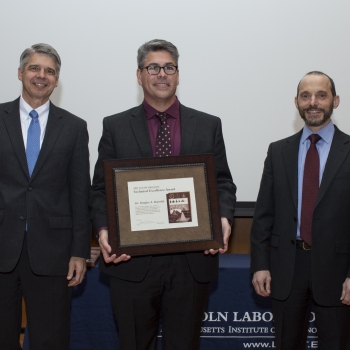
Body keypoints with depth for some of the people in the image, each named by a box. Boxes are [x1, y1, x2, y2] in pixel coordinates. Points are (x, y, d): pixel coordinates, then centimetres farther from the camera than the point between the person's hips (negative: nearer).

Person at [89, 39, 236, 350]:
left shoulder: (208, 126, 8)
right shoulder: (115, 127, 6)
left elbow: (223, 183, 8)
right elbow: (101, 188, 5)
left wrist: (223, 218, -12)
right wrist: (103, 229, -13)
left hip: (193, 260, 1)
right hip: (132, 261, 0)